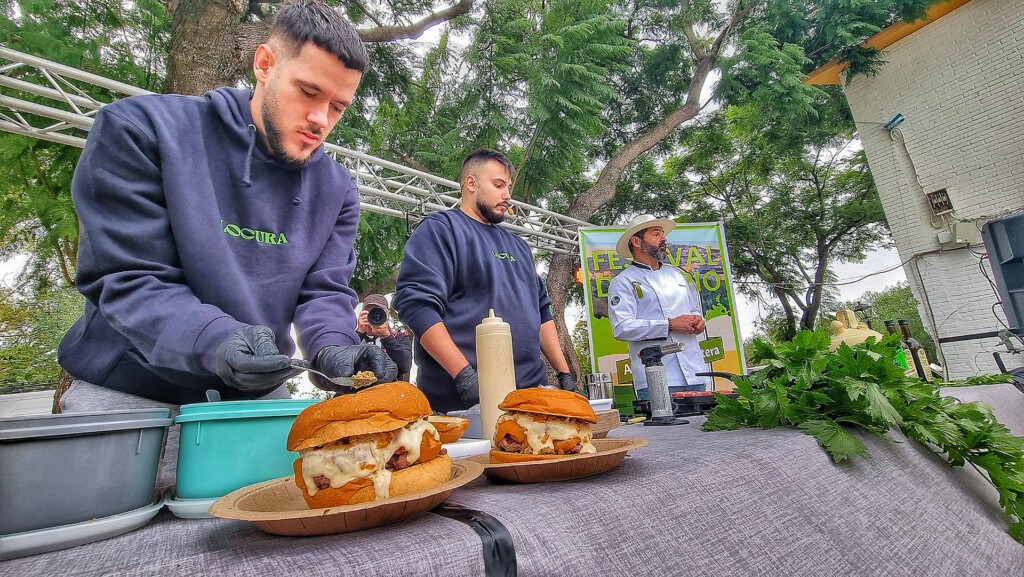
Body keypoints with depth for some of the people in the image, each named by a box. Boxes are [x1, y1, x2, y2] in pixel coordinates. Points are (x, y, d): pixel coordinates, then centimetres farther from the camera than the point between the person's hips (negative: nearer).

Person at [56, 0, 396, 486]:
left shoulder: (335, 188, 0)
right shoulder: (142, 129, -10)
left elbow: (324, 292, -4)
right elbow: (125, 281, -16)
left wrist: (333, 350, -26)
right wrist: (216, 340, -34)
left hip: (259, 400, 3)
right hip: (130, 396, -2)